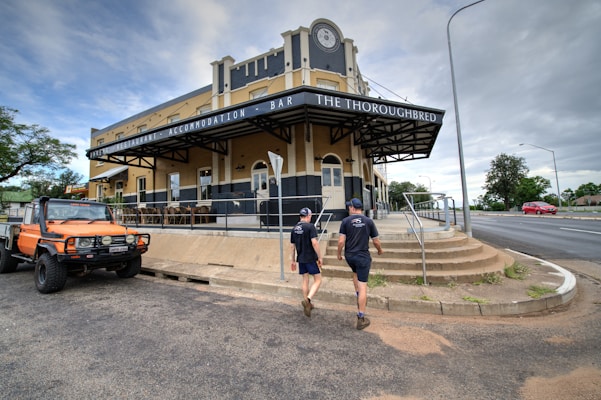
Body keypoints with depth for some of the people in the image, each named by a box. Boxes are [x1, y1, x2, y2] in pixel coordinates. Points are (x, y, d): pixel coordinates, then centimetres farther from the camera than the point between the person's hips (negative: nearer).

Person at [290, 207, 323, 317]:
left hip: (301, 259, 6)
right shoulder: (310, 226, -12)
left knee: (305, 280, 16)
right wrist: (320, 257, -11)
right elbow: (314, 242, -21)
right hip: (310, 258, -6)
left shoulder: (294, 229, 7)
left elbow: (292, 246, 11)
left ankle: (307, 304, 25)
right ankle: (307, 300, -14)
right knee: (317, 280, 4)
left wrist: (293, 260, 19)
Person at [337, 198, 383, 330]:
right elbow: (376, 241, 1)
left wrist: (339, 253, 7)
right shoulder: (369, 221, -3)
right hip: (363, 256, -1)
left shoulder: (345, 221, -5)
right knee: (363, 286, 3)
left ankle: (358, 297, 31)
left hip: (349, 256, 2)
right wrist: (380, 250, 22)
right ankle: (361, 319, 8)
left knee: (355, 273, 33)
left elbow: (341, 241, -9)